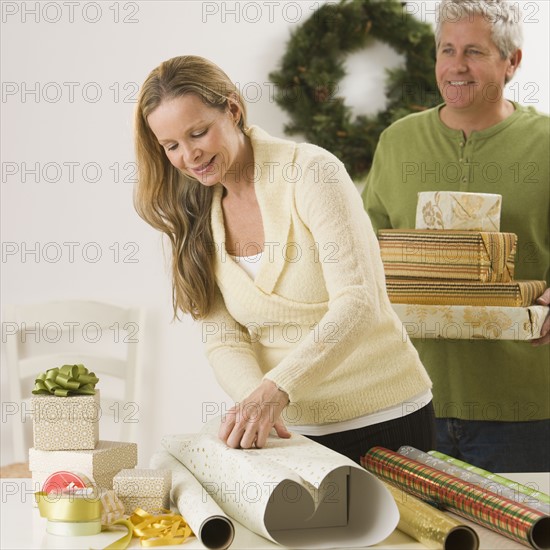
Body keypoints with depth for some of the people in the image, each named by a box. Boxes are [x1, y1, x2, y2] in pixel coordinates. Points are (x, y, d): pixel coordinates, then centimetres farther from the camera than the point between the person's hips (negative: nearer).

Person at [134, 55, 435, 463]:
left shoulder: (311, 172, -15)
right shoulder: (196, 218, 2)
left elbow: (357, 303, -24)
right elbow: (223, 339, -3)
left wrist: (276, 388, -35)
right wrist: (254, 398, -24)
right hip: (293, 427, 4)